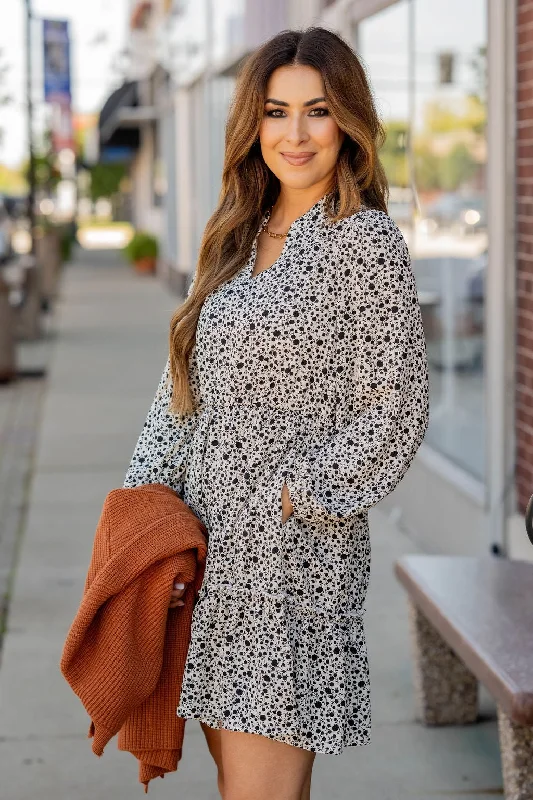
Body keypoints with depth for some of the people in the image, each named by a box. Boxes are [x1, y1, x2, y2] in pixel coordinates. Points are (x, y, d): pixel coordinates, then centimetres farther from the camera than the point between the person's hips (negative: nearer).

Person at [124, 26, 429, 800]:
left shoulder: (367, 240, -9)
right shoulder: (237, 236, 12)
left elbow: (393, 413, -12)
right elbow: (182, 385, 14)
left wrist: (288, 501, -13)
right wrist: (145, 498, 4)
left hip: (295, 554, -7)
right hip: (210, 538, 7)